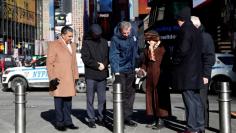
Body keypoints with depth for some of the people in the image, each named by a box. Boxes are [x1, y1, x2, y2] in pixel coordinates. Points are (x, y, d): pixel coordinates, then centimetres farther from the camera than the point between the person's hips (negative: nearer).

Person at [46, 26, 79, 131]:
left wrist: (76, 76, 12)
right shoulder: (53, 45, -5)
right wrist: (52, 78, -14)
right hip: (58, 79, -6)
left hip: (70, 79, 6)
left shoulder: (72, 45, 15)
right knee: (59, 102, 0)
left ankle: (68, 122, 17)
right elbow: (49, 63, -8)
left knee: (68, 102, 10)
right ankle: (59, 123, 8)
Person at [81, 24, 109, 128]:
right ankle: (91, 119, 9)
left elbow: (108, 56, 11)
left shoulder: (104, 42, 12)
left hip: (102, 75, 3)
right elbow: (85, 58, -7)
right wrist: (97, 65, -12)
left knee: (102, 99, 7)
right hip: (90, 75, -3)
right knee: (90, 99, 1)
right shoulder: (86, 42, 0)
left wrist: (104, 64, -8)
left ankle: (101, 118, 17)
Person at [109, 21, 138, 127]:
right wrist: (116, 71, -26)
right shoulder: (115, 39, -16)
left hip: (131, 70, 5)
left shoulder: (133, 33, -1)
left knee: (130, 93, 10)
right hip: (120, 70, -5)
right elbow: (113, 56, -18)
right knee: (120, 94, -3)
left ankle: (127, 117, 20)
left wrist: (136, 65, 15)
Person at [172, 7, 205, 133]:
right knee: (196, 99, 13)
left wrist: (174, 60, -5)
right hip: (195, 70, 9)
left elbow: (183, 50, -21)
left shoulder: (185, 30, -13)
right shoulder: (196, 31, 15)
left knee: (190, 100, -5)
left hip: (186, 71, -9)